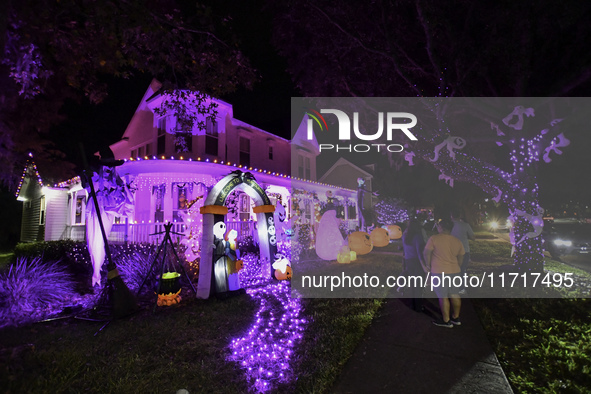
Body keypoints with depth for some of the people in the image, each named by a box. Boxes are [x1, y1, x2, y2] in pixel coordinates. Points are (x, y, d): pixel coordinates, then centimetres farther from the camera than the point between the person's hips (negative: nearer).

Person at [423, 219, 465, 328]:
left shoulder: (434, 239, -12)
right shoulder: (457, 241, 6)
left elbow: (426, 253, -10)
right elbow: (460, 258, 15)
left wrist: (428, 265, 4)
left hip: (439, 272, -6)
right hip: (455, 271, 6)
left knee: (443, 297, 2)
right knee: (454, 295, 15)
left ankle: (446, 321, 10)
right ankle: (456, 318, 27)